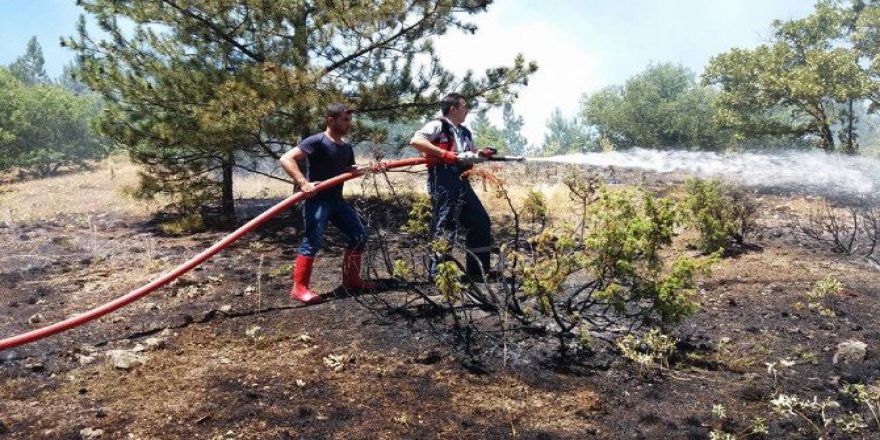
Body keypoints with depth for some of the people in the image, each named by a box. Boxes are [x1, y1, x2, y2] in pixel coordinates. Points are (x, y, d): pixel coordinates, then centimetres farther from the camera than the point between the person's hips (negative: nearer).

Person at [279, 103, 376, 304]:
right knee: (313, 241, -14)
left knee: (359, 236, 8)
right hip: (316, 200, -8)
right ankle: (299, 287, -4)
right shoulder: (316, 142, -13)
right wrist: (303, 183, -31)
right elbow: (286, 159, -21)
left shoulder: (346, 147, 12)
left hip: (336, 200, 8)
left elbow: (349, 171, 26)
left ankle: (351, 279, 21)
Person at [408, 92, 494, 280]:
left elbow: (472, 155, 26)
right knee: (444, 227, -7)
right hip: (443, 185, -9)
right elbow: (415, 141, -20)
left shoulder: (465, 133, 21)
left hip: (462, 183, 9)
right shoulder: (438, 126, -5)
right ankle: (438, 273, 2)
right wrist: (445, 154, -22)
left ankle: (478, 271, 18)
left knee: (481, 222, 9)